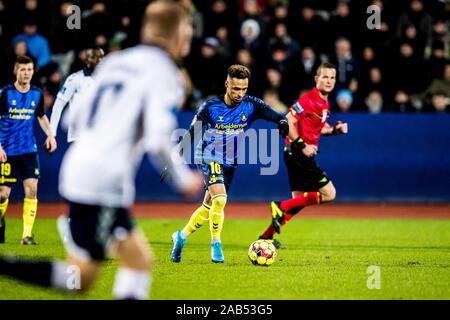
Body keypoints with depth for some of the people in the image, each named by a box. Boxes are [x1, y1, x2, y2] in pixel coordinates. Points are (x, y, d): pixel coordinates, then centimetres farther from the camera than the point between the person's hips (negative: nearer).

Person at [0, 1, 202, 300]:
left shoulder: (115, 61, 15)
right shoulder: (161, 71, -7)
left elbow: (77, 115, 17)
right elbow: (158, 140, -16)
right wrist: (184, 180, -2)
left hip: (79, 166, 9)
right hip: (105, 180, -9)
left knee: (139, 259, 13)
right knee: (79, 278, -3)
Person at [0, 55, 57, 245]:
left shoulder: (37, 94, 4)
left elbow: (42, 116, 22)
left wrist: (49, 135, 6)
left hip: (29, 149, 3)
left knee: (31, 189, -11)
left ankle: (27, 235, -6)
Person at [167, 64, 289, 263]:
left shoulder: (250, 105, -8)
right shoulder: (210, 108, -14)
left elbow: (272, 115, -21)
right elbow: (191, 134, -11)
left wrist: (282, 122, -46)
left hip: (230, 163, 4)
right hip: (209, 158, -4)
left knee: (209, 206, 11)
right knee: (219, 198, -25)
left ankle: (182, 236, 31)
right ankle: (216, 244, -14)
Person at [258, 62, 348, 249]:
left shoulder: (324, 102, 14)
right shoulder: (308, 100, -15)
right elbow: (287, 122, -19)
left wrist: (335, 130, 8)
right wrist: (303, 146, -21)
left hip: (299, 155, 10)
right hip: (298, 154, -10)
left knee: (299, 200, 12)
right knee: (328, 193, -9)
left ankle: (267, 237, 15)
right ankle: (281, 207, -8)